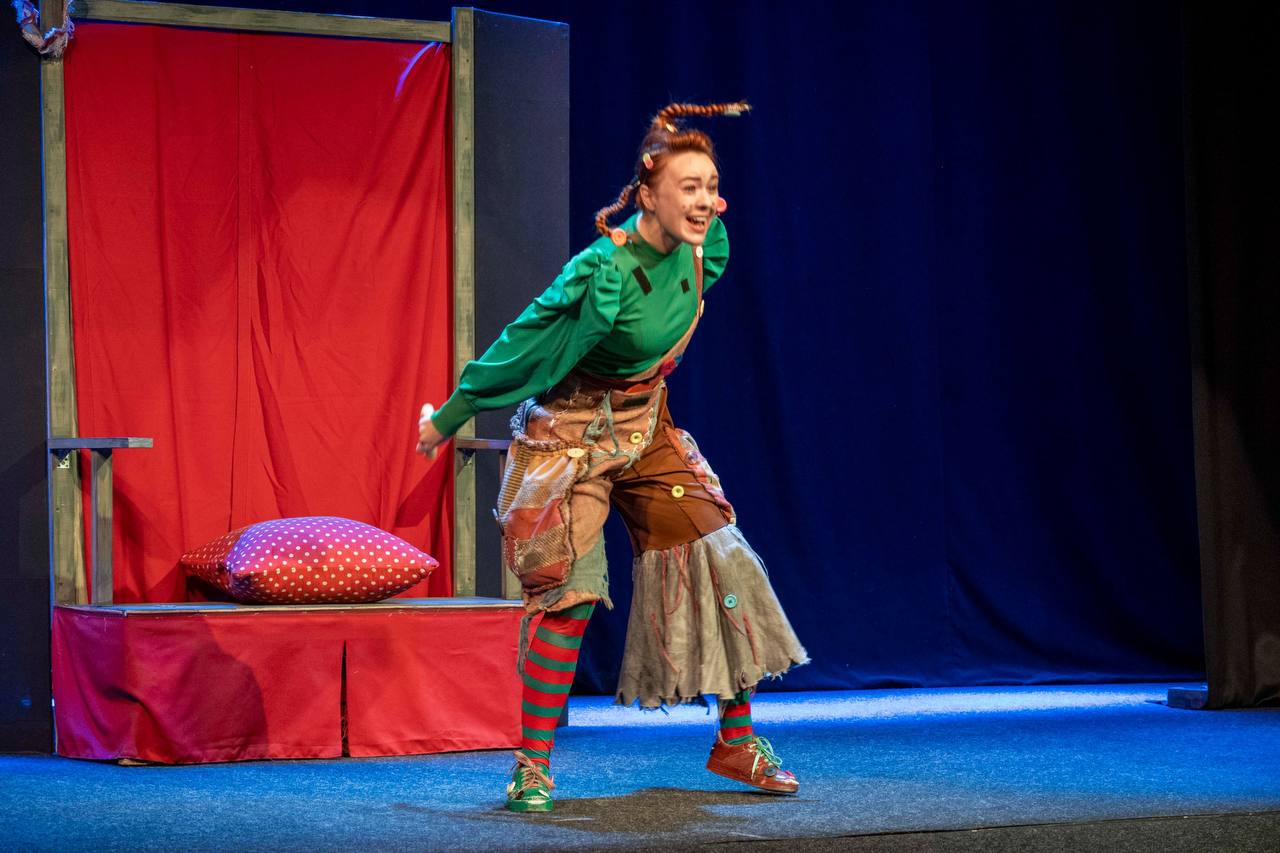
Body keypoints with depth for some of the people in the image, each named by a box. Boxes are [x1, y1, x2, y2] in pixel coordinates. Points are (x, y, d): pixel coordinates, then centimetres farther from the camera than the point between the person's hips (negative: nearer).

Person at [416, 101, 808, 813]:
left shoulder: (704, 251, -7)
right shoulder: (603, 272, -27)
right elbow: (521, 345, -17)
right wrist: (449, 417, -9)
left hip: (647, 432, 7)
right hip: (572, 437, -7)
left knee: (720, 563, 1)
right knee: (569, 591, -14)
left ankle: (737, 741, 12)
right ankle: (533, 767, -5)